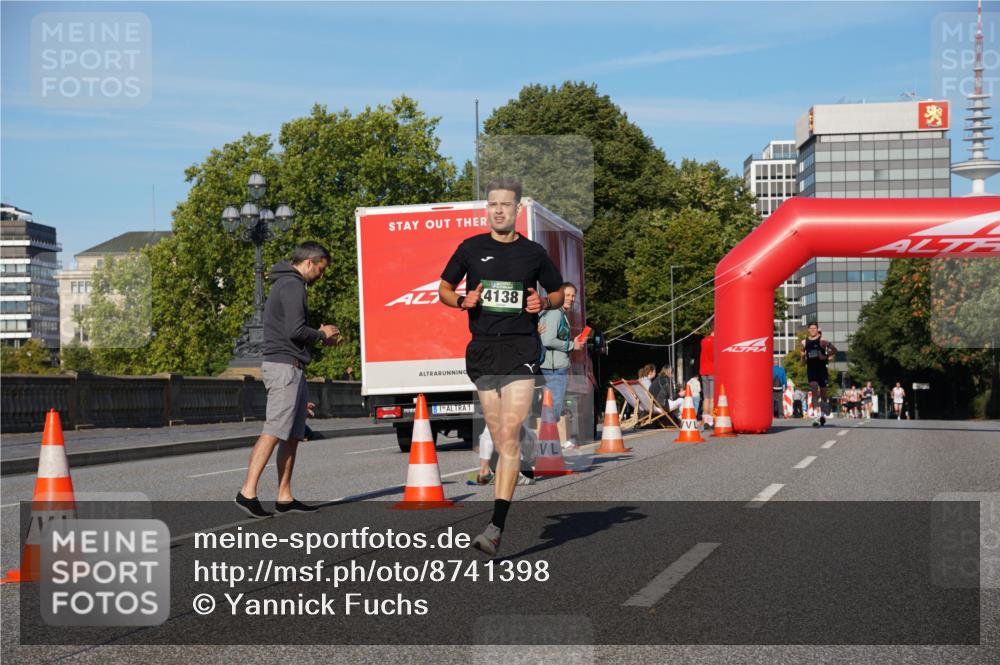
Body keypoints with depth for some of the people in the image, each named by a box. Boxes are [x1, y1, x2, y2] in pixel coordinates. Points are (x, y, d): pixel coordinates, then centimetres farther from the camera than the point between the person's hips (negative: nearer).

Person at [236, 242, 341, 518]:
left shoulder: (285, 285, 23)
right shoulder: (292, 286, -11)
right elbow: (295, 331, -19)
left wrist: (321, 335, 15)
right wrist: (322, 334, -3)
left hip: (291, 369, 11)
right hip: (284, 367, -11)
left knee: (293, 435, 8)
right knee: (273, 431, -14)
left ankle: (285, 497, 8)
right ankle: (248, 491, -16)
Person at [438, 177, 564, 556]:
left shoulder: (534, 253, 6)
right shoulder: (471, 248, 8)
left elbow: (558, 293, 19)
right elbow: (444, 290, 16)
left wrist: (544, 303, -4)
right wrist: (463, 301, -5)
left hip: (521, 350, -2)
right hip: (482, 350, 2)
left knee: (509, 437, -14)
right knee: (499, 442, 8)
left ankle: (496, 526, -20)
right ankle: (499, 517, 22)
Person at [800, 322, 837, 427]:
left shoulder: (822, 340, -5)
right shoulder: (804, 342, 6)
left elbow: (834, 350, -3)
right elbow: (802, 353, 22)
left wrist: (826, 357, -13)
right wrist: (803, 357, 1)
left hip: (821, 368, -2)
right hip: (811, 368, 2)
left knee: (823, 391, 7)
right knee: (814, 389, -14)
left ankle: (822, 413, 25)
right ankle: (817, 414, -15)